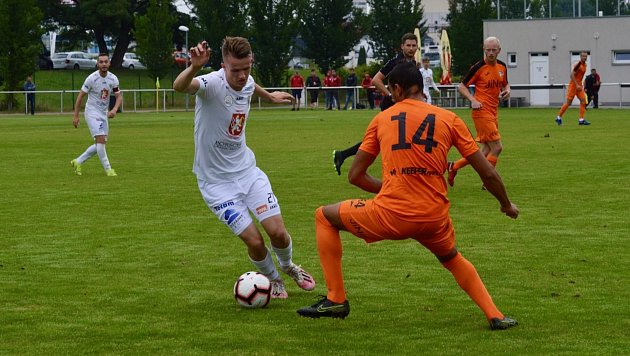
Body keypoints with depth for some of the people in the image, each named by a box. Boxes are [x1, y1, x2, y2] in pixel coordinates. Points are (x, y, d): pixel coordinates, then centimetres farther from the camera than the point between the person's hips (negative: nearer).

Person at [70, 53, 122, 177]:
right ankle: (108, 169, -7)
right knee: (101, 140, -17)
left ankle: (77, 162, 23)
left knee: (100, 144, 9)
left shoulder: (113, 79, -3)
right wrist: (76, 116, -10)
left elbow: (119, 97, 1)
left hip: (104, 114, 6)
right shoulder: (91, 78, -16)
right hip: (92, 112, -6)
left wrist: (114, 109, -20)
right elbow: (80, 96, -9)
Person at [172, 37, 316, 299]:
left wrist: (269, 96, 41)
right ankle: (273, 280, 21)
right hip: (216, 181, -5)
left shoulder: (247, 83, -5)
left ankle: (288, 266, 29)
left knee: (278, 232, -5)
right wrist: (194, 68, -69)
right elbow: (179, 87, -49)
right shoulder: (212, 84, -25)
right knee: (254, 241, -12)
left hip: (247, 170, 5)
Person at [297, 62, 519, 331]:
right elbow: (488, 174, 9)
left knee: (324, 216, 21)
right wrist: (507, 205, 26)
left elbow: (355, 176, 12)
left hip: (389, 216, -3)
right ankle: (495, 316, 22)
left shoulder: (381, 119, 8)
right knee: (453, 259, 36)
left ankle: (336, 299, 15)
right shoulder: (449, 119, 8)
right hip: (434, 218, 3)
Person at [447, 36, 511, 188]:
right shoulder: (478, 67, -10)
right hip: (482, 111, -8)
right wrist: (473, 100, -21)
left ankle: (454, 166, 20)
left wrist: (507, 90, 2)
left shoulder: (502, 66, 9)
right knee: (497, 147, -10)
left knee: (487, 151, 8)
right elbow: (461, 86, -6)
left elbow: (505, 84, 25)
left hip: (493, 112, 8)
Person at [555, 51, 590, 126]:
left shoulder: (584, 65, 11)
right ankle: (559, 117, 10)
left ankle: (581, 120, -6)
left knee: (583, 100, -6)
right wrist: (577, 85, -23)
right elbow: (572, 75, -21)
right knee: (568, 102, -4)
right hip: (573, 84, -8)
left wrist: (580, 85, 18)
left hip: (579, 85, 8)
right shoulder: (578, 64, -16)